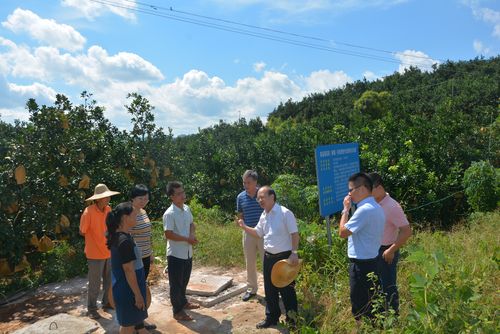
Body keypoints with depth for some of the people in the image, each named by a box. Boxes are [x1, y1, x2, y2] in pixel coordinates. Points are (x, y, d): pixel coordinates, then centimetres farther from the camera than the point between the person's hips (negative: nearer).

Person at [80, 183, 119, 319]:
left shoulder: (108, 209, -2)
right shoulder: (88, 212, -20)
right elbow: (82, 232, -9)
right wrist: (96, 238, 0)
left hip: (109, 252, 6)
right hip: (95, 254, -6)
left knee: (110, 281, 18)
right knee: (95, 284, 6)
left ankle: (107, 302, 36)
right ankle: (91, 308, 24)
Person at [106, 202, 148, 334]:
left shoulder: (118, 236, 3)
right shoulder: (125, 241, -27)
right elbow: (129, 270, -25)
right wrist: (138, 294, -18)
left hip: (123, 286, 9)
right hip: (128, 288, -9)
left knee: (134, 318, 23)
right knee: (129, 323, 8)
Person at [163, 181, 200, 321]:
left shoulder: (187, 209, 3)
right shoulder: (169, 214, -21)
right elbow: (168, 234, -23)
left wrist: (192, 234, -5)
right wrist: (187, 239, -20)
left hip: (187, 252, 8)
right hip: (175, 254, -7)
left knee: (184, 281, 24)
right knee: (176, 283, 7)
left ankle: (183, 302, 42)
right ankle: (177, 311, 20)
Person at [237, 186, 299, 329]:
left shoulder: (285, 213, -14)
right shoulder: (263, 216, 8)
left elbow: (294, 234, -15)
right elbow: (258, 233, 20)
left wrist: (294, 253, -21)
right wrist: (244, 227, 6)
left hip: (284, 256, -7)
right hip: (268, 257, 7)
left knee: (287, 289, 4)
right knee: (270, 289, 16)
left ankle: (292, 318, 22)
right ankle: (271, 317, 32)